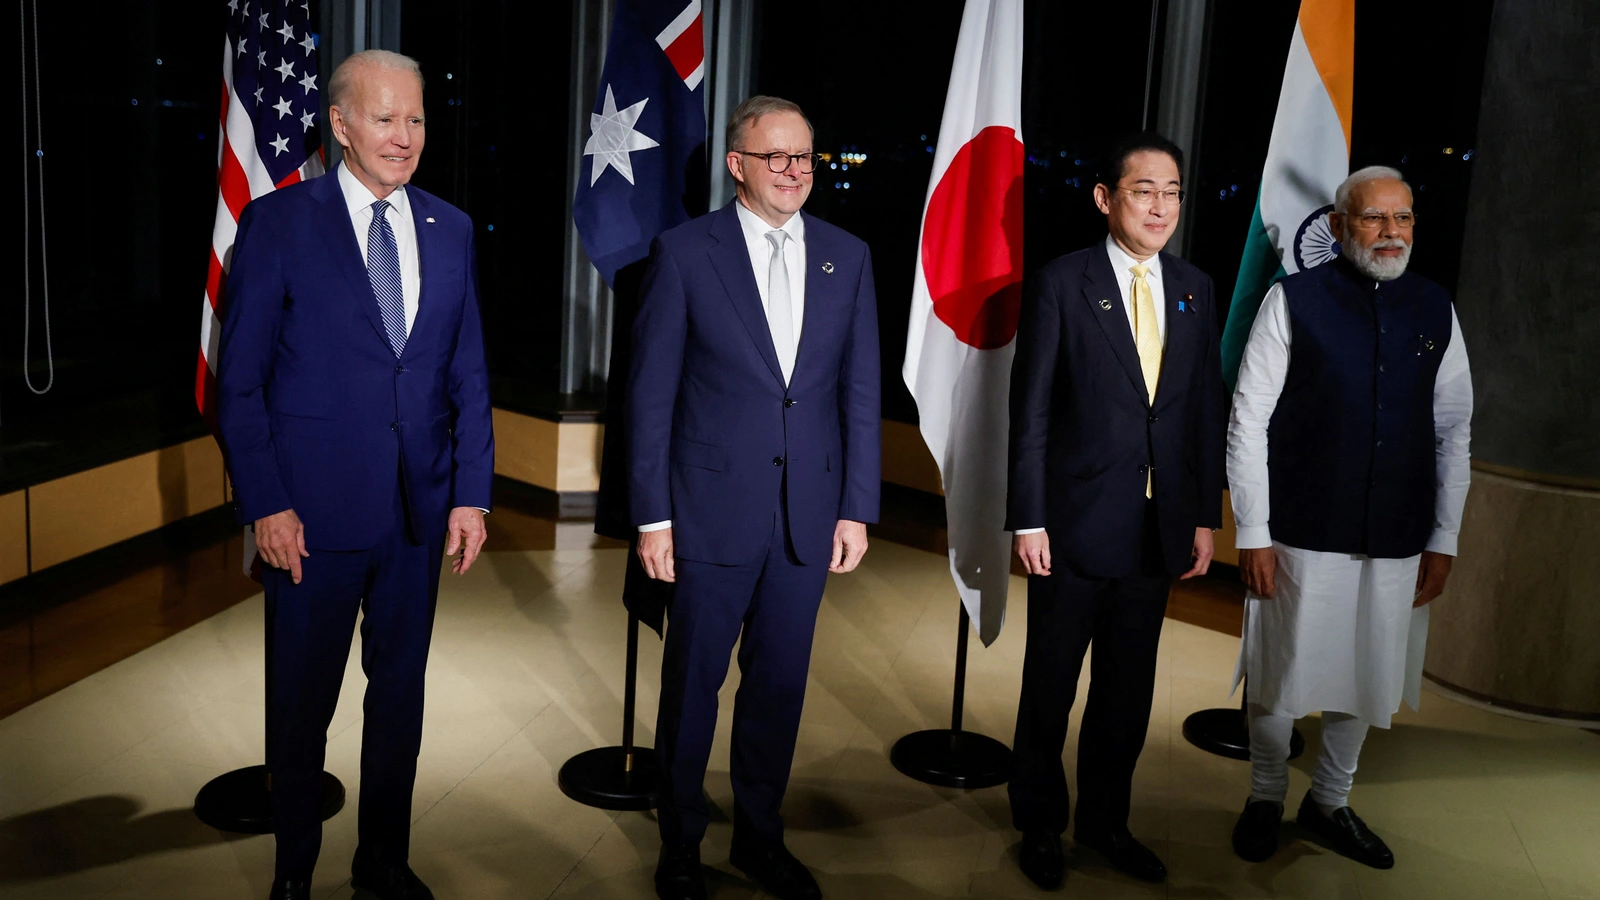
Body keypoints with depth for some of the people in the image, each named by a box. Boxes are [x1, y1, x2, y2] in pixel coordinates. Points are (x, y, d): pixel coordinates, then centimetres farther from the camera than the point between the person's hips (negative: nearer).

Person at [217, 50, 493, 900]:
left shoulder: (449, 229, 6)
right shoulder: (276, 222, -5)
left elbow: (468, 375, 7)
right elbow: (238, 381, -5)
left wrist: (472, 493, 1)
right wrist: (265, 506, -11)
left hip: (420, 511, 4)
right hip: (312, 511, -3)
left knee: (400, 691, 15)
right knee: (302, 701, 11)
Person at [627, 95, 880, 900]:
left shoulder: (847, 257, 6)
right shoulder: (685, 252, -4)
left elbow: (860, 392, 6)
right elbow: (651, 392, -5)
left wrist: (857, 507, 2)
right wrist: (651, 515, -7)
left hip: (809, 515, 3)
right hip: (713, 509, -3)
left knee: (779, 683, 14)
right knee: (693, 683, 11)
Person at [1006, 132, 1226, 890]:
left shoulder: (1194, 289, 7)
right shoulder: (1061, 284, -7)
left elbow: (1207, 409, 9)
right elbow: (1031, 411, -8)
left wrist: (1205, 516, 6)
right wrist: (1028, 519, -12)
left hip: (1158, 530, 4)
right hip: (1076, 526, -4)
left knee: (1128, 690, 15)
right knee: (1050, 686, 10)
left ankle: (1104, 821, 34)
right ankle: (1040, 825, 29)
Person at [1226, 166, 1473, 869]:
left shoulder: (1434, 310, 5)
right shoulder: (1294, 301, -6)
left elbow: (1453, 432, 9)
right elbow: (1248, 422, -7)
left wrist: (1443, 540, 6)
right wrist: (1253, 534, -10)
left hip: (1399, 543, 4)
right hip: (1304, 536, -3)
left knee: (1369, 679, 16)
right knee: (1280, 677, 8)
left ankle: (1330, 801, 37)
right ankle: (1266, 798, 32)